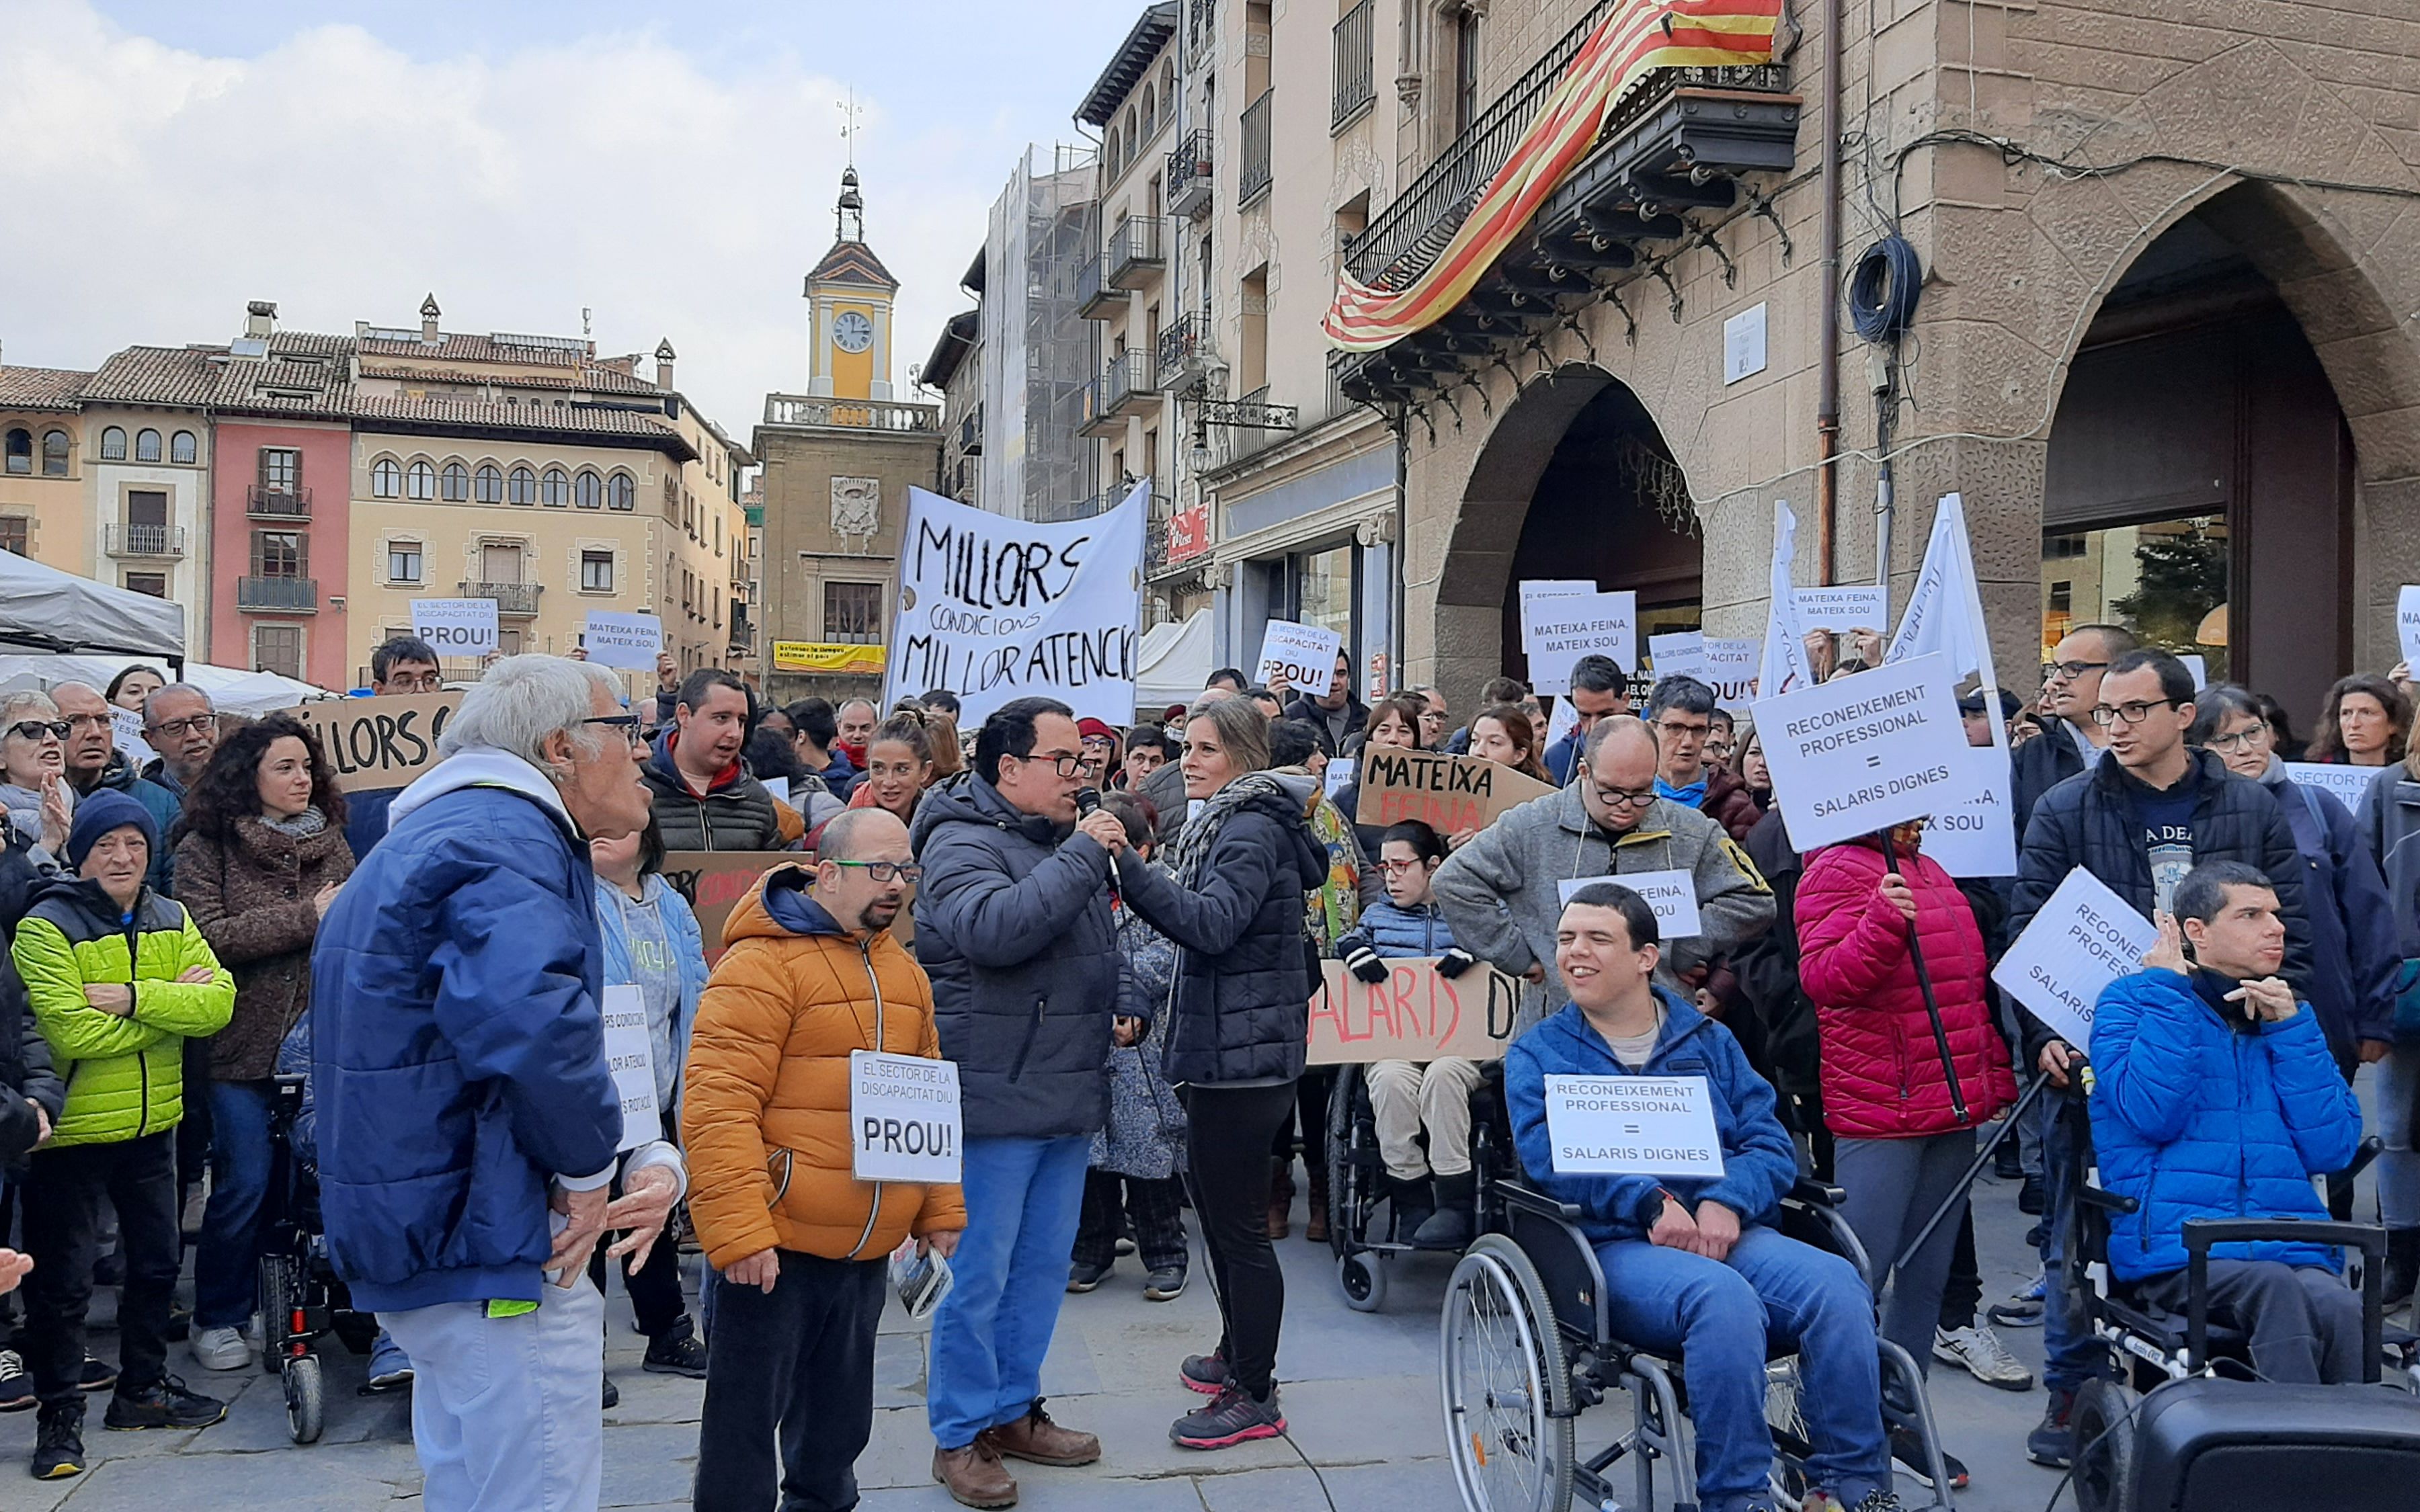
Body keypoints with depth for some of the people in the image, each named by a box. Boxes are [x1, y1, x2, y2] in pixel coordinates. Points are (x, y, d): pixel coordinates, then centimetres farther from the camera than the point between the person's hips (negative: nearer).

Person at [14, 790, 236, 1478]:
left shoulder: (172, 921, 5)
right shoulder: (46, 928, -12)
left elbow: (219, 1003, -10)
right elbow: (73, 1033, -25)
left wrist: (135, 997, -23)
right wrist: (173, 1004, -17)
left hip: (152, 1126, 6)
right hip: (71, 1132, -6)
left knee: (157, 1261, 18)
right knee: (62, 1280, 2)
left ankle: (143, 1387, 35)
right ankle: (60, 1416, 16)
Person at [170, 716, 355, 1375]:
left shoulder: (331, 843, 9)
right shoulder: (206, 848, -2)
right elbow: (209, 937, -12)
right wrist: (305, 916, -15)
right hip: (243, 1044, -3)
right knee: (245, 1183, -1)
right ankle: (218, 1319, 18)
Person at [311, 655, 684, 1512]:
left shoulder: (435, 831, 18)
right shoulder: (505, 835, -18)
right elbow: (531, 1017, -37)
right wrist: (589, 1166, -19)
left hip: (425, 1234, 11)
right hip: (498, 1247, -11)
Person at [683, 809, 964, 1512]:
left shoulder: (903, 971, 12)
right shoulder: (762, 964, -14)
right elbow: (717, 1106, -19)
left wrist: (940, 1211, 13)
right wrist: (738, 1234, -22)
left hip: (867, 1252, 7)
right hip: (774, 1249, -7)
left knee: (840, 1420, 19)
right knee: (748, 1416, 5)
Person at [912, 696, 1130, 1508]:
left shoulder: (1063, 840, 16)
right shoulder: (964, 843, -12)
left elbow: (1101, 941, 30)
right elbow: (993, 928, -33)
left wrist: (1124, 1002, 13)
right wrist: (1083, 856, -27)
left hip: (1068, 1101, 9)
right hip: (995, 1102, -9)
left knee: (1043, 1267, 16)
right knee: (979, 1274, 0)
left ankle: (1013, 1411, 30)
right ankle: (960, 1435, 14)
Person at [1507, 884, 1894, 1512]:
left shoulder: (1708, 1040, 20)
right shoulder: (1538, 1054, 12)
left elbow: (1771, 1144, 8)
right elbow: (1549, 1156, -5)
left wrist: (1725, 1203, -14)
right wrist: (1651, 1203, -20)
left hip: (1728, 1231, 3)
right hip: (1614, 1247, -3)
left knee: (1836, 1285, -27)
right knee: (1723, 1297, -35)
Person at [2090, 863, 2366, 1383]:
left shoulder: (2289, 1020, 21)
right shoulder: (2129, 1001, 10)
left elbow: (2332, 1150, 8)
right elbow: (2153, 1115, -9)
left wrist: (2289, 1029, 3)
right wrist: (2168, 989, -3)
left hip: (2293, 1251, 3)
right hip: (2180, 1253, -3)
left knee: (2342, 1310, -31)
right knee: (2274, 1286, -35)